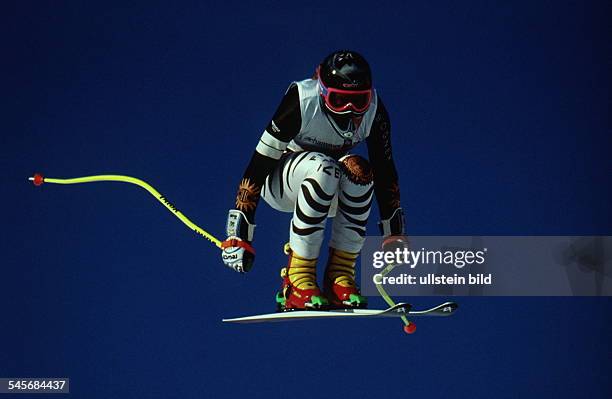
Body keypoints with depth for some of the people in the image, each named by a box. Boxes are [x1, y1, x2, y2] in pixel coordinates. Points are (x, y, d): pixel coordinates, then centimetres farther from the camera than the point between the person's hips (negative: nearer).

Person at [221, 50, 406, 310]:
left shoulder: (373, 111, -17)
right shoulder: (302, 102, -28)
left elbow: (385, 171, -6)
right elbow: (260, 161, -27)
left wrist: (393, 233, -7)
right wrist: (239, 234, -29)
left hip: (329, 193, 4)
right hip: (280, 181, -3)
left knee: (359, 169, -31)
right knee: (323, 168, -37)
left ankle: (341, 275, -25)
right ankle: (297, 279, -32)